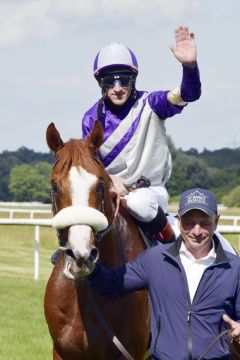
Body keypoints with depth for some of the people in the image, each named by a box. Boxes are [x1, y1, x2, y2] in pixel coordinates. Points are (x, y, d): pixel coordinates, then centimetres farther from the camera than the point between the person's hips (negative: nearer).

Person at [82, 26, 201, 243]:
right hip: (110, 190, 3)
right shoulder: (93, 118, 1)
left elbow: (189, 94, -22)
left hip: (151, 190, -2)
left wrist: (189, 65, -43)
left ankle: (169, 241, -10)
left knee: (139, 204, -38)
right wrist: (109, 179, -19)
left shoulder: (149, 105, -6)